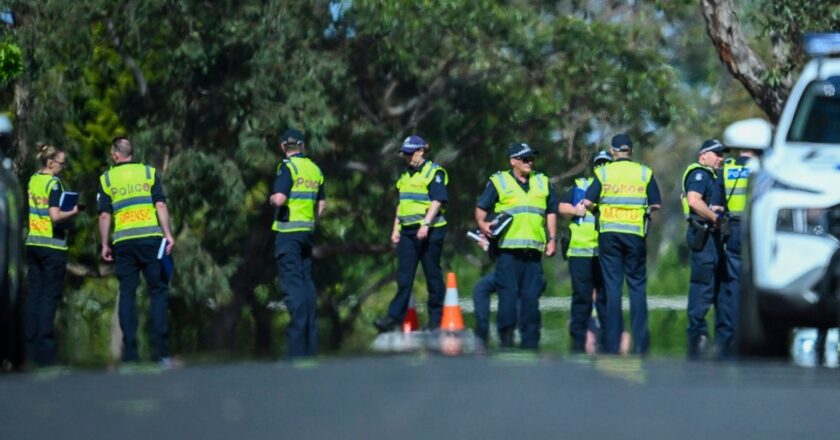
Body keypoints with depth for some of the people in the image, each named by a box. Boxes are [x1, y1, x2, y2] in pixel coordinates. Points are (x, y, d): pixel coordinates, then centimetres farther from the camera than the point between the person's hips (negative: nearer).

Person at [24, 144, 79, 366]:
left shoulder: (33, 181, 9)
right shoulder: (54, 184, -14)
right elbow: (55, 216, -22)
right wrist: (73, 212, -5)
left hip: (33, 243, 7)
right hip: (53, 246, -7)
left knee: (34, 293, 10)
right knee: (50, 296, -2)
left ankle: (31, 346, 10)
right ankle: (45, 349, -4)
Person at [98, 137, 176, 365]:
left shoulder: (107, 179, 8)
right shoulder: (149, 173, 7)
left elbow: (105, 215, 4)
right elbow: (160, 205, -2)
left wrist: (105, 244, 10)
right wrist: (168, 234, -3)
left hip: (123, 241, 1)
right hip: (150, 237, -1)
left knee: (127, 293, 5)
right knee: (158, 290, 3)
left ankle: (130, 354, 0)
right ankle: (160, 352, -6)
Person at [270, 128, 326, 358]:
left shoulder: (288, 167, -11)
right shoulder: (315, 169, 12)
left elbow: (279, 199, -22)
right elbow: (321, 203, 19)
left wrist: (272, 198, -1)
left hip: (288, 231, -7)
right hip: (307, 231, 7)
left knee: (292, 283, -9)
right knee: (307, 282, 11)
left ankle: (297, 348, -14)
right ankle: (311, 345, 12)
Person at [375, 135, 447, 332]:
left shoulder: (434, 172, -5)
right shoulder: (405, 176, 19)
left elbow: (437, 201, -15)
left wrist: (425, 224, -23)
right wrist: (396, 229, 16)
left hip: (429, 231, -7)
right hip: (407, 232, 7)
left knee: (432, 275, 0)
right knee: (403, 276, -1)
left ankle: (436, 320, 6)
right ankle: (395, 317, -6)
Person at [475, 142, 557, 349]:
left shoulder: (542, 183, 18)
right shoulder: (498, 182, 6)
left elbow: (551, 213, 23)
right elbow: (481, 209, 6)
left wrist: (552, 239, 14)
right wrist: (482, 224, -14)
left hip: (533, 251, 4)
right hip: (508, 249, -4)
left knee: (531, 296, 4)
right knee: (508, 294, -9)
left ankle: (530, 343, 8)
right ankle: (506, 338, -5)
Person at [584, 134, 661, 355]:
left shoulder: (603, 173, 3)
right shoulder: (645, 173, 5)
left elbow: (587, 202, -3)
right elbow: (656, 205, 3)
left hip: (609, 234, 0)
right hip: (635, 234, 0)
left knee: (612, 285, 2)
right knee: (637, 286, 6)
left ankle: (612, 343, 0)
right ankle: (640, 342, 1)